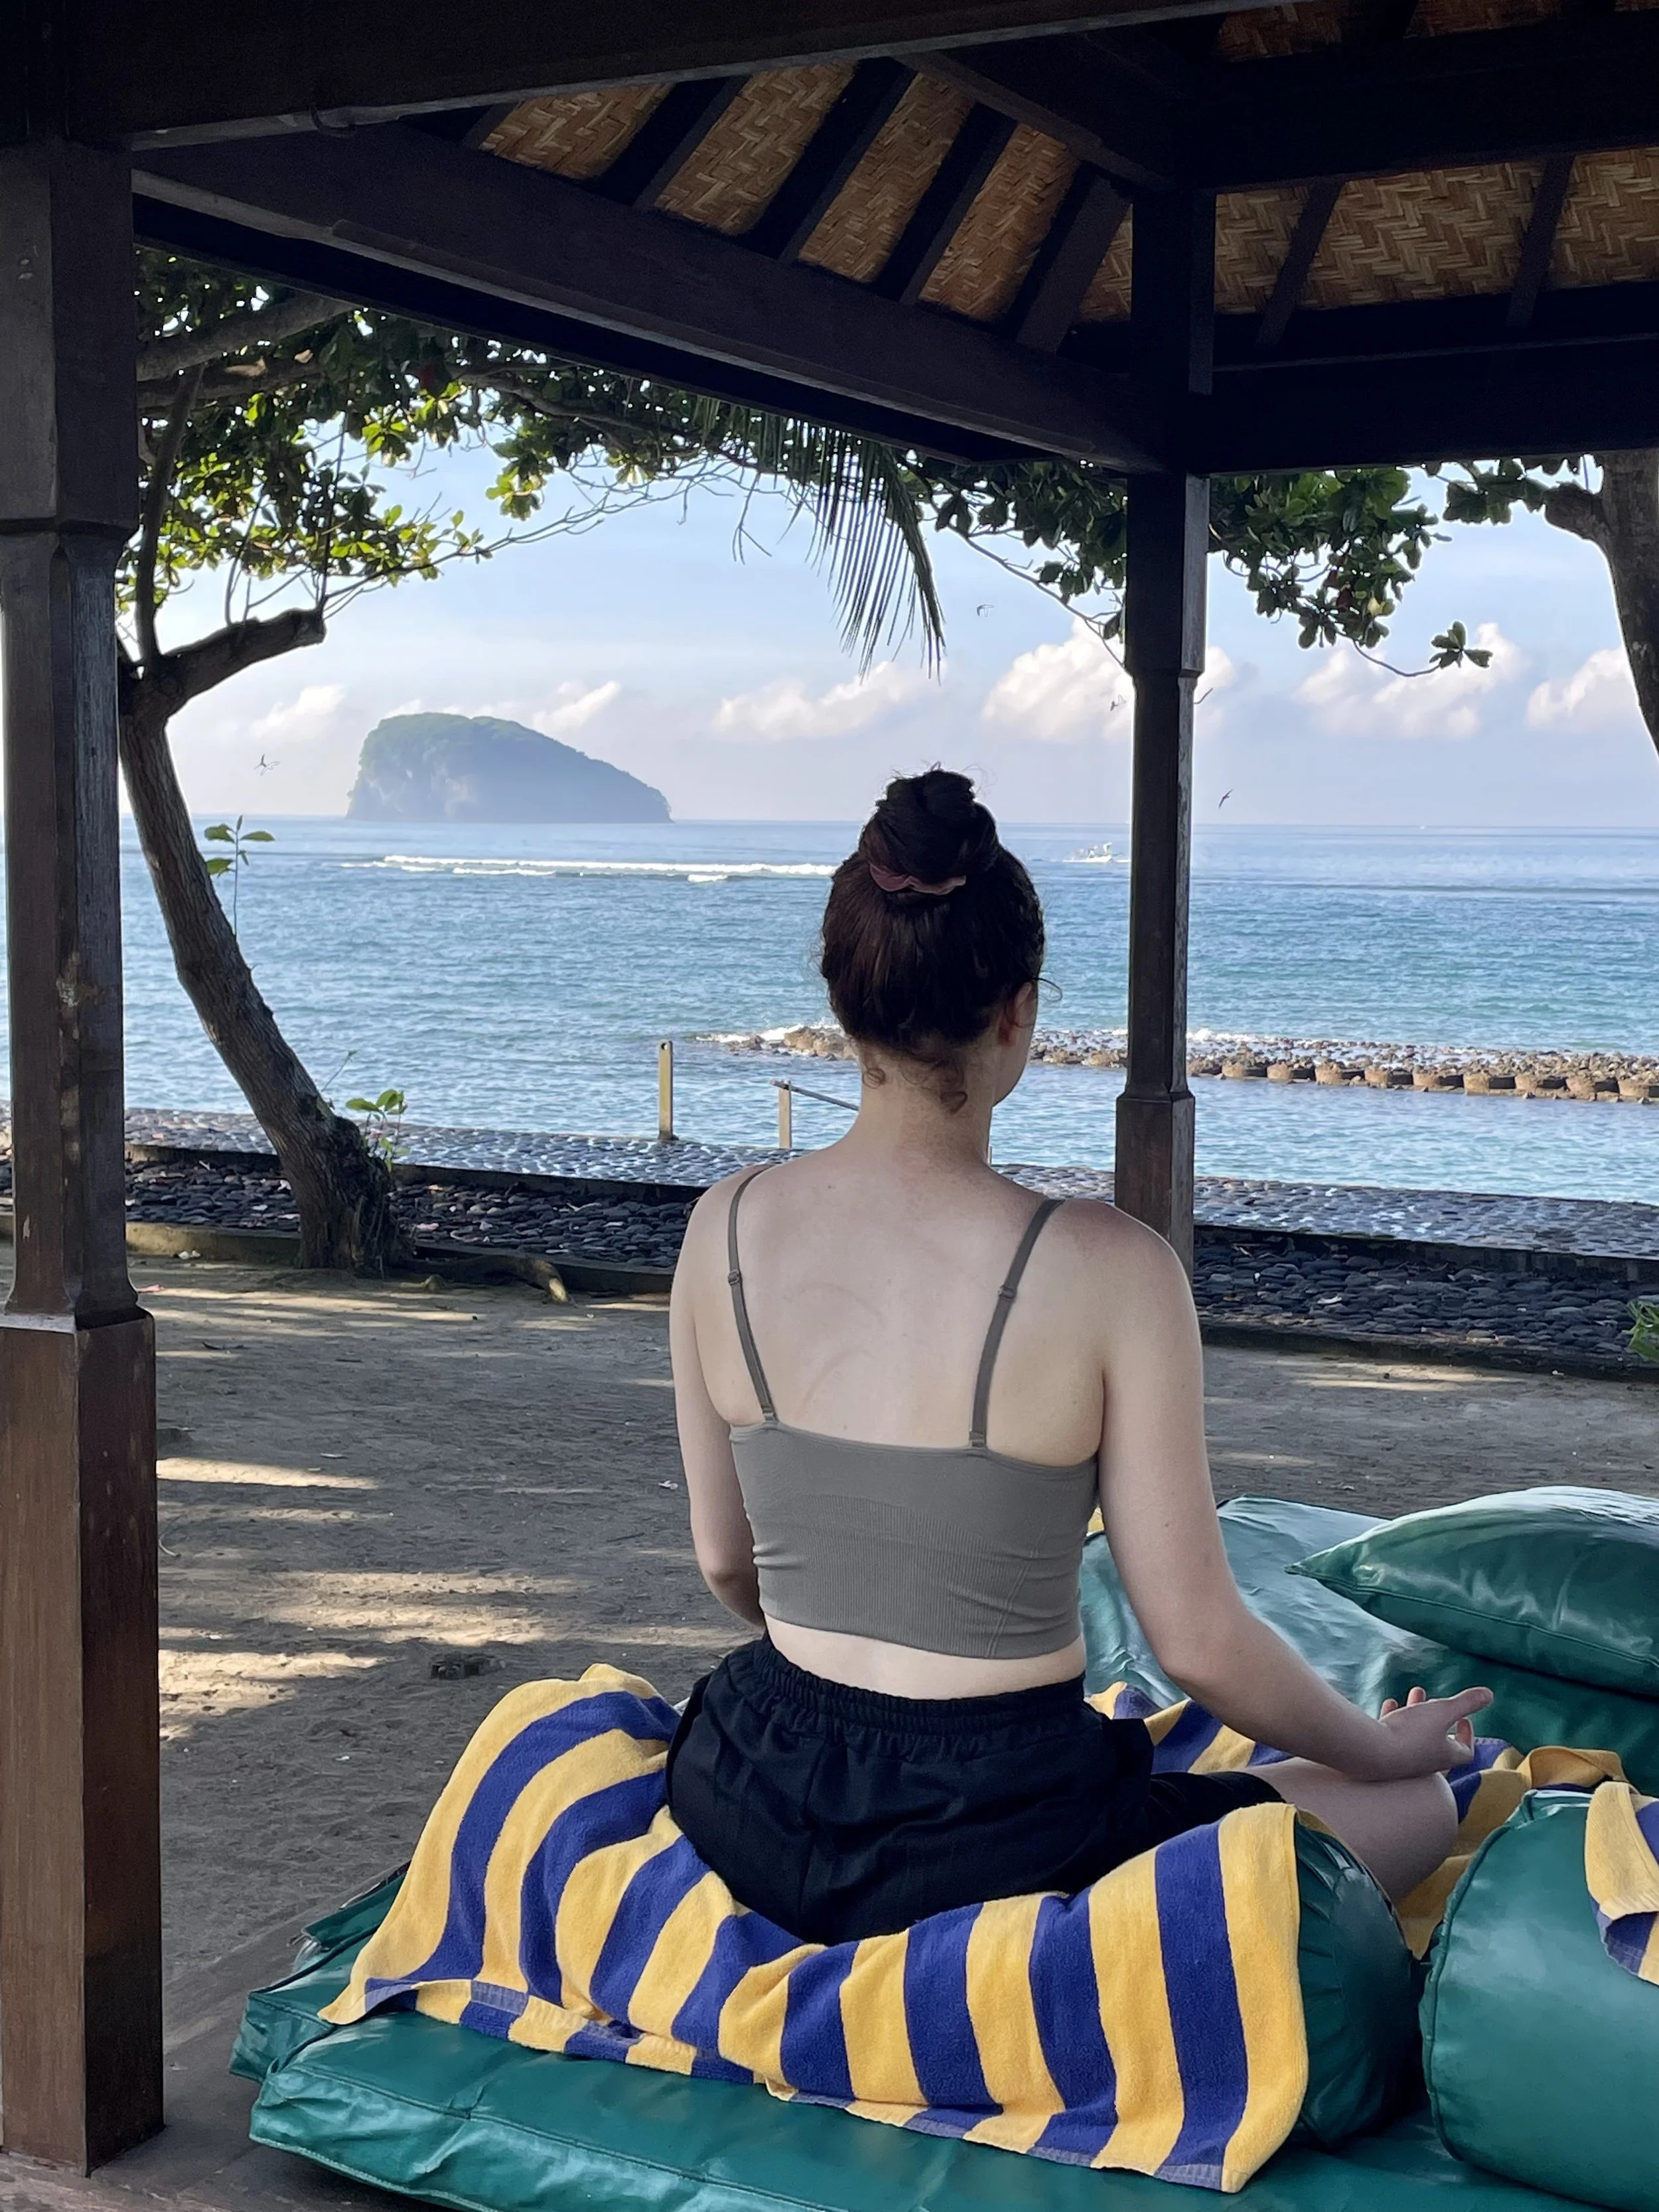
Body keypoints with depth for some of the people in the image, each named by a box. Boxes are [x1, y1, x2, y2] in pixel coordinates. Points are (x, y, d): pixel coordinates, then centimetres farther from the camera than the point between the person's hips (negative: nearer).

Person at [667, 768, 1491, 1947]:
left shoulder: (727, 1227, -6)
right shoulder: (1106, 1269, -19)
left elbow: (723, 1562, 6)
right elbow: (1199, 1645, -13)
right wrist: (1386, 1748, 7)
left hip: (751, 1817, 6)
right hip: (986, 1855, -6)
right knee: (1423, 1803, 17)